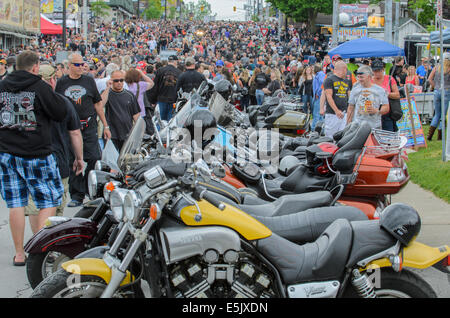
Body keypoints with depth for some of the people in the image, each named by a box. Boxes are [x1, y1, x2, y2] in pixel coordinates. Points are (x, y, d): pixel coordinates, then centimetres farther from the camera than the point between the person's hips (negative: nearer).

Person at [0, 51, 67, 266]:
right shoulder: (40, 87, -9)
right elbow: (60, 114, -5)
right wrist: (54, 94, 8)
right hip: (36, 154, -5)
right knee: (49, 201, 6)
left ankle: (19, 253, 13)